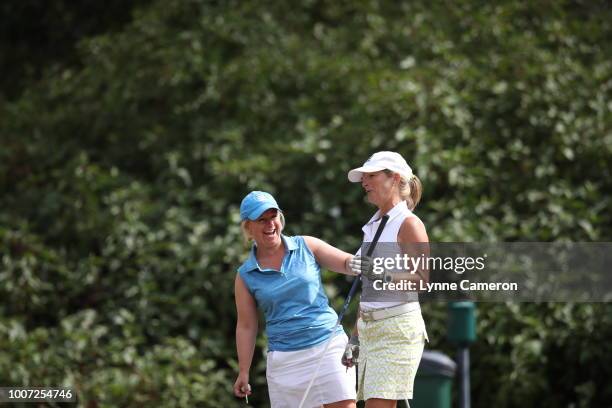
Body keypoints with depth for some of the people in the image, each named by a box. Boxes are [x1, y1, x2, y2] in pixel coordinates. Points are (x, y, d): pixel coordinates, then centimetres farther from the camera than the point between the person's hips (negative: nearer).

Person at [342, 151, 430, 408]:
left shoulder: (408, 224, -6)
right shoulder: (372, 226, 18)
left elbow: (428, 280, -15)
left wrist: (384, 276, -25)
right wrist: (355, 338, 21)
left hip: (398, 329, -8)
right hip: (369, 329, 8)